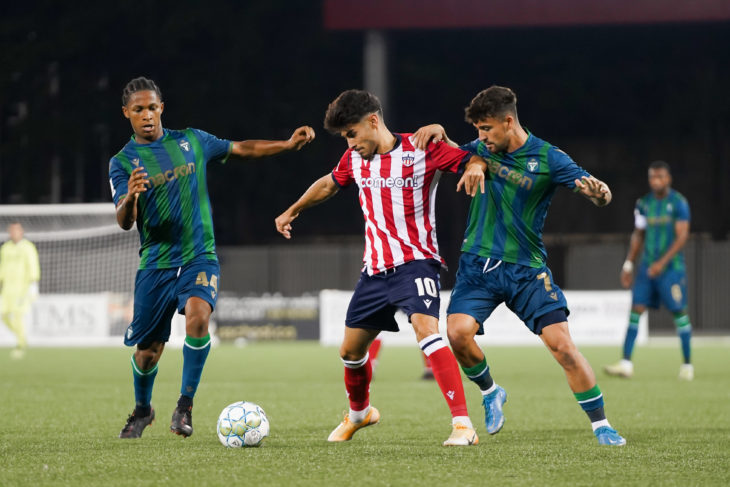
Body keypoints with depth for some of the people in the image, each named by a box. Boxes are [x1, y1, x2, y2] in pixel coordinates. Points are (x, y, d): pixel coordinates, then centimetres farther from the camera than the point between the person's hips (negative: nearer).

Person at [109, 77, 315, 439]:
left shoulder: (191, 141, 7)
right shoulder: (123, 162, -1)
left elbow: (242, 149, 18)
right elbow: (124, 222, -12)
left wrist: (288, 144, 9)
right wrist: (130, 196, -34)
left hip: (199, 256, 0)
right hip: (155, 263, 0)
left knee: (198, 315, -29)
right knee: (147, 350, 3)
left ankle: (186, 405, -17)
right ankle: (142, 410, 34)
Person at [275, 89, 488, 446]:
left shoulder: (421, 150, -12)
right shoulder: (355, 160, 6)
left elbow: (471, 159, -9)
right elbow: (329, 184, 26)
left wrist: (475, 166, -32)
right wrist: (292, 211, 36)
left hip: (415, 261, -6)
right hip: (375, 268, 6)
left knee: (426, 329, -30)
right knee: (350, 351, 14)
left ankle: (463, 424, -33)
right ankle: (358, 413, 46)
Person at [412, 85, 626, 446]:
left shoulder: (548, 158, -8)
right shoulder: (482, 150, 5)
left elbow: (601, 196, -10)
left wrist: (598, 191, -35)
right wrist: (437, 131, 3)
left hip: (526, 270, -3)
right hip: (478, 264, 3)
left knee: (563, 345, -12)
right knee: (457, 332, -19)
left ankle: (601, 426, 1)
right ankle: (490, 393, 10)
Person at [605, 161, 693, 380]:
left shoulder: (679, 203, -8)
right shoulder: (644, 204, 8)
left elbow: (682, 236, -13)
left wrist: (662, 262, -21)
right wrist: (628, 265, 12)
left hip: (671, 266, -5)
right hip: (648, 266, 5)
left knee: (679, 312, -2)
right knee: (636, 309, -6)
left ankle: (687, 365, 10)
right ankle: (626, 363, -9)